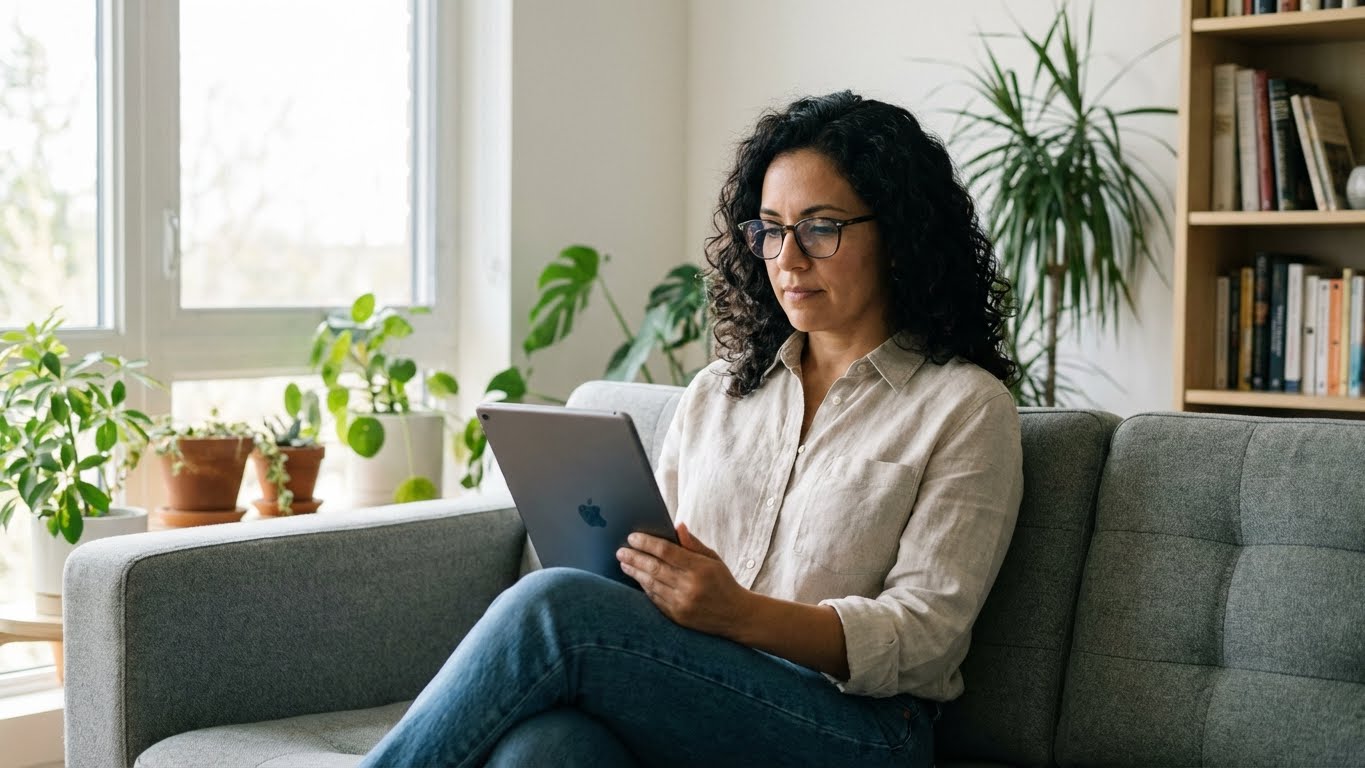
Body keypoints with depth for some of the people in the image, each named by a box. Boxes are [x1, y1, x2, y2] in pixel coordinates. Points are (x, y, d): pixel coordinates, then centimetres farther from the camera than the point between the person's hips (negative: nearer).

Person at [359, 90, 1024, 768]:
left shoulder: (965, 407, 4)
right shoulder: (716, 392, 22)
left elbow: (923, 635, -6)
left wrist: (742, 613, -21)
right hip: (679, 711, 4)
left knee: (554, 608, -27)